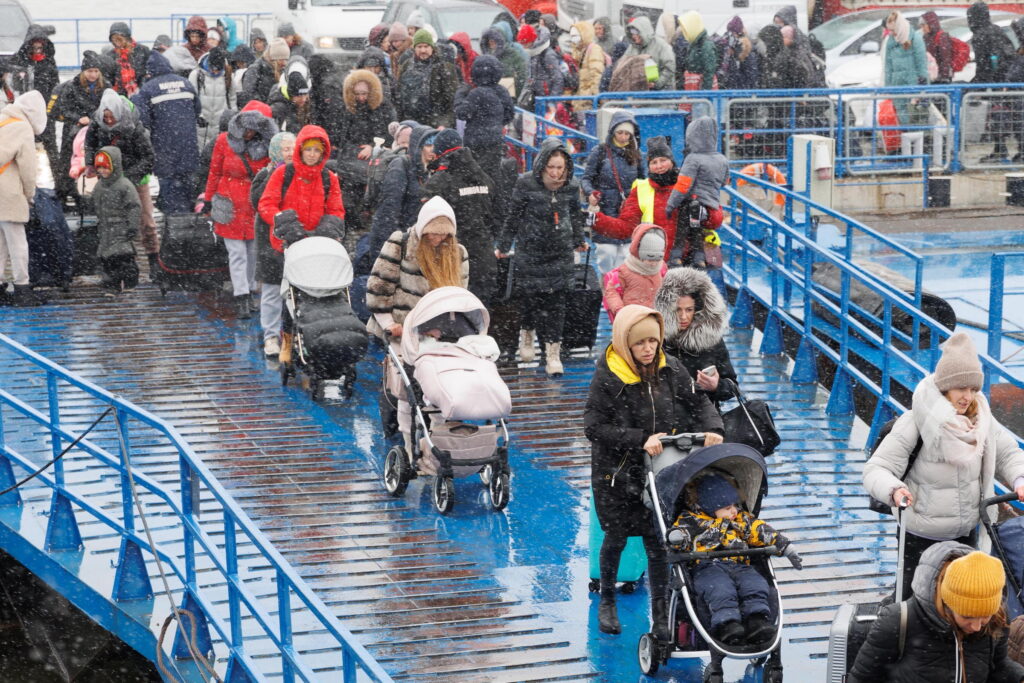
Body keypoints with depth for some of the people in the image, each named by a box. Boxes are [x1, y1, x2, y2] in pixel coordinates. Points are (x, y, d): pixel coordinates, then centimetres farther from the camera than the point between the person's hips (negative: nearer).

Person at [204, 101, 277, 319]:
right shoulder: (224, 141, -2)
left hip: (257, 206, 2)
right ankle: (241, 299, -6)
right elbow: (215, 173, 7)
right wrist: (208, 200, 10)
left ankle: (248, 292, 22)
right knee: (237, 253, -4)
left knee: (253, 252, 8)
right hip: (232, 206, -2)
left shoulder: (266, 146, 1)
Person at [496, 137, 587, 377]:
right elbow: (513, 216, 1)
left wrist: (578, 240, 29)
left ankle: (553, 351, -2)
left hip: (561, 253, 2)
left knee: (556, 301, -3)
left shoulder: (571, 186, 1)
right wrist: (504, 246, 5)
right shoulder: (526, 184, -8)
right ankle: (527, 333, 29)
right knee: (529, 296, 0)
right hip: (530, 250, -2)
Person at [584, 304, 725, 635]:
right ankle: (607, 601, 37)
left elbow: (697, 402, 4)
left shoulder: (669, 369, -6)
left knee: (657, 540, 2)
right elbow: (594, 427, -19)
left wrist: (712, 428, -16)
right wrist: (640, 440, -27)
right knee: (616, 538, 14)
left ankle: (660, 611, 15)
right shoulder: (607, 377, -18)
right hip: (616, 472, -2)